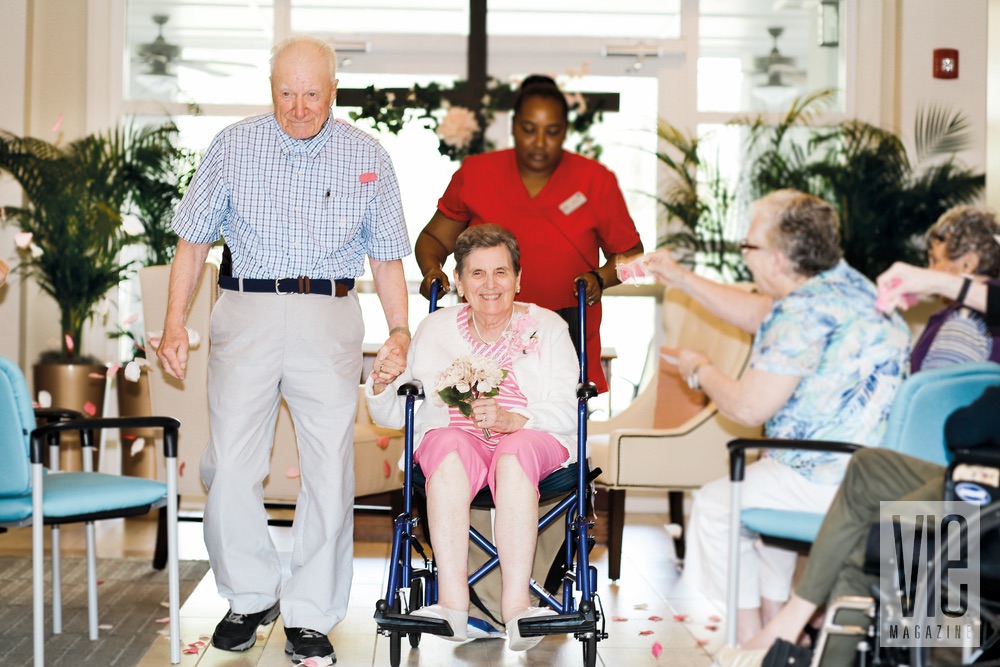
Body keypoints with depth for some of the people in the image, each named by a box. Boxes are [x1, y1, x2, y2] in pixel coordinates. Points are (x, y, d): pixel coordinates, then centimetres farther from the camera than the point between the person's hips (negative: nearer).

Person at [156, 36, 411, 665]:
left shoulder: (367, 157, 6)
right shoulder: (233, 147, 5)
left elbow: (387, 256, 11)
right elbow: (194, 241, 10)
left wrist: (401, 333, -2)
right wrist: (175, 323, 2)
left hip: (330, 319, 0)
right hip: (247, 312, 0)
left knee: (329, 472, -2)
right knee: (230, 467, -5)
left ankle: (310, 616, 9)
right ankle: (252, 596, 16)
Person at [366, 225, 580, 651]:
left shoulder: (546, 327, 10)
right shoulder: (435, 329, 16)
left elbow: (568, 412, -2)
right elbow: (392, 416, 16)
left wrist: (512, 419, -20)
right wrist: (382, 385, -8)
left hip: (532, 442, -1)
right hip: (452, 439, 1)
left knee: (514, 451, -37)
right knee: (450, 445, -35)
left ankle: (515, 607, -43)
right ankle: (453, 603, -43)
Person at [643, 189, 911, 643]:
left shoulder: (804, 313, -23)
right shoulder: (846, 281, 9)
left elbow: (748, 407, -21)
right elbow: (758, 314, 24)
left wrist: (700, 372, 0)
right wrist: (680, 278, 26)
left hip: (835, 482, -10)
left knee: (714, 503, 9)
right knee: (761, 482, 33)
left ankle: (749, 640, 17)